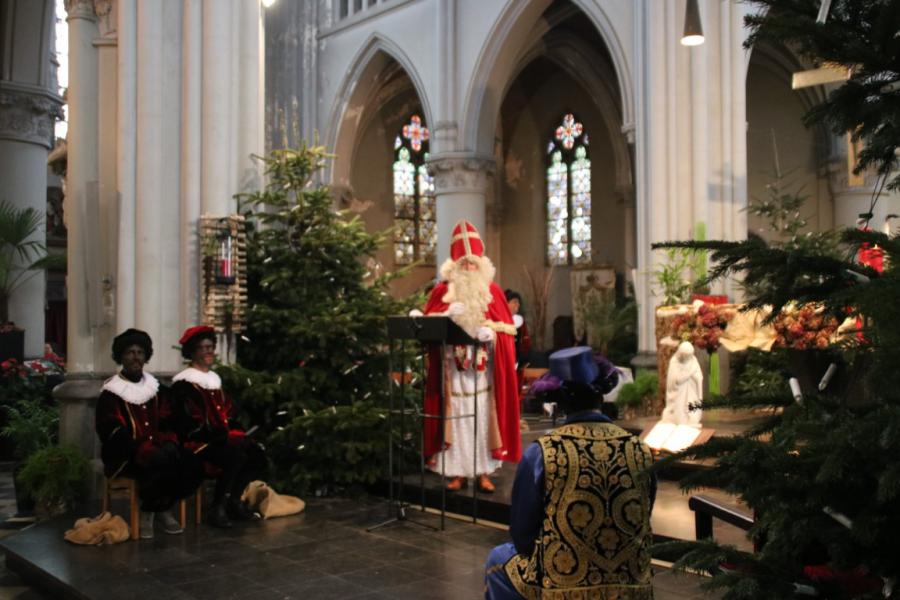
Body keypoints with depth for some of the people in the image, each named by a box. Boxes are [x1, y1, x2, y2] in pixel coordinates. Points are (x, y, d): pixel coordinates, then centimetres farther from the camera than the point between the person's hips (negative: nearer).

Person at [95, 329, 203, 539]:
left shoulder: (156, 388, 15)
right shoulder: (111, 393, -4)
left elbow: (168, 422, 12)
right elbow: (113, 432, -13)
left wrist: (169, 443, -10)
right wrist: (145, 450, -25)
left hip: (157, 449, 6)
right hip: (124, 456, -6)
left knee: (193, 466, -20)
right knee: (161, 464, -35)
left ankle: (164, 508, 5)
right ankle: (147, 512, -7)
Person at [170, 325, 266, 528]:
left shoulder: (215, 379, 19)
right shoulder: (184, 384, -5)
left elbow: (230, 414, 18)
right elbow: (191, 423, -15)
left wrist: (238, 433, -1)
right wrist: (223, 435, -21)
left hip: (224, 438, 8)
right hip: (199, 442, -8)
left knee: (257, 454, -14)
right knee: (236, 455, -32)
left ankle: (233, 500, 2)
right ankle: (217, 508, -18)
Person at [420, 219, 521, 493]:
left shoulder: (493, 291, 7)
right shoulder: (442, 290, 6)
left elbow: (507, 327, 2)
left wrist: (490, 331, -18)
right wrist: (447, 315, -16)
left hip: (484, 368, 0)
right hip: (453, 367, 0)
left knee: (483, 416, 0)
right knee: (456, 416, -1)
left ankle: (484, 472, 8)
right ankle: (458, 472, 7)